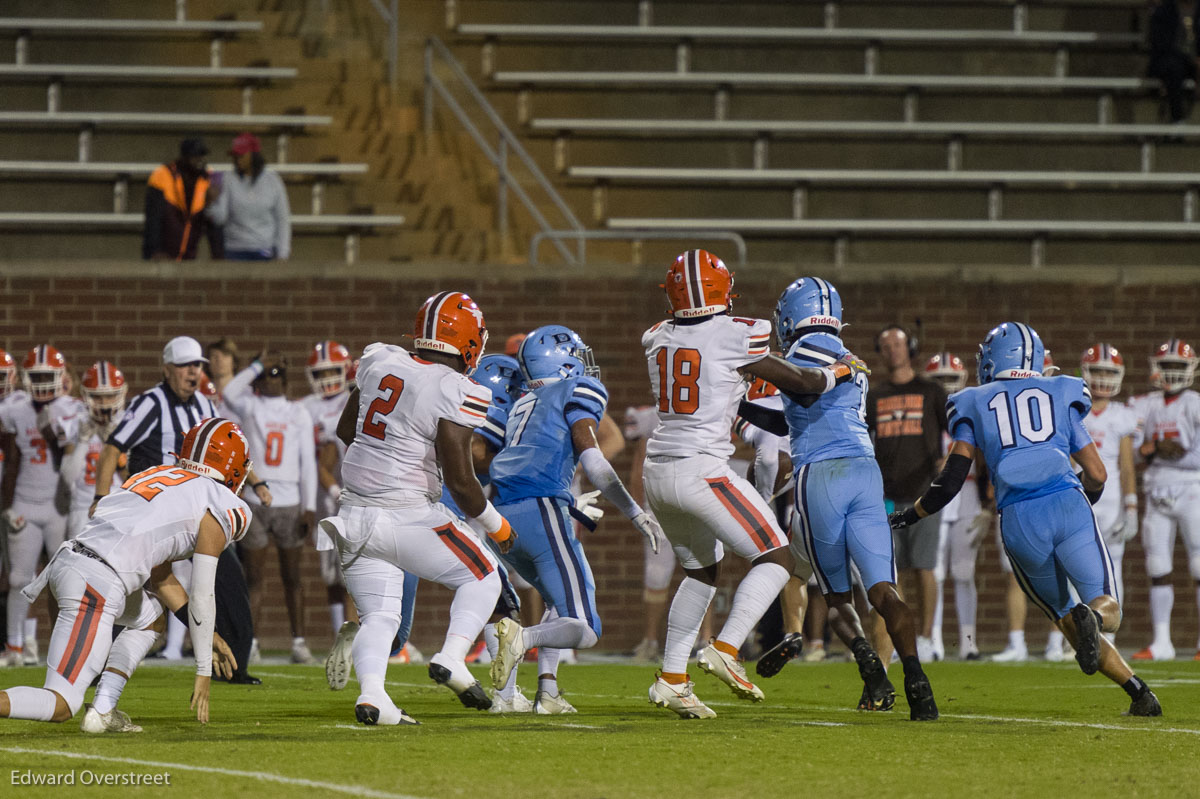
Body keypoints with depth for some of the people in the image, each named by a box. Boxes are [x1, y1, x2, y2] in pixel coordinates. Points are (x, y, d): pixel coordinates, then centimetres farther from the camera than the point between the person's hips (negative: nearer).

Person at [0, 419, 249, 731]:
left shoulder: (162, 476, 28)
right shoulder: (222, 509, 4)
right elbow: (201, 597, 0)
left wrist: (207, 635, 36)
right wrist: (203, 673, 7)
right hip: (97, 586, -8)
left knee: (150, 617, 33)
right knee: (60, 706, -6)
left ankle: (102, 711, 16)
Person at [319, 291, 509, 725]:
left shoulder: (380, 361, 4)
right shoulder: (455, 392, -15)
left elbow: (345, 429, 17)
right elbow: (460, 481, -15)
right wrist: (496, 526, 1)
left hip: (355, 511, 6)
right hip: (407, 517, -6)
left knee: (379, 616, 9)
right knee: (482, 578, 13)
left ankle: (371, 692, -14)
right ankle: (451, 658, -7)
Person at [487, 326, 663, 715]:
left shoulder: (522, 405, 26)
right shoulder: (579, 392, 6)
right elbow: (591, 459, -6)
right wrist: (635, 513, -6)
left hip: (503, 517, 7)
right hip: (542, 510, -7)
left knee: (563, 602, 28)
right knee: (584, 630, -8)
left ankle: (547, 690, 9)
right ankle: (522, 637, -36)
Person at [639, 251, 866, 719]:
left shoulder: (659, 340, 8)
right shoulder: (737, 337, -9)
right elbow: (798, 383, 4)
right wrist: (841, 372, 22)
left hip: (658, 473, 7)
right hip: (701, 470, -7)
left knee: (701, 570, 23)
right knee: (776, 559, 1)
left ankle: (672, 679, 19)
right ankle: (725, 649, -16)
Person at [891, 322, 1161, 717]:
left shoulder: (975, 405, 16)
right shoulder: (1061, 396, 19)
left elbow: (951, 479, 8)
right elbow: (1097, 476, 16)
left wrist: (910, 514, 24)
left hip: (1019, 519, 0)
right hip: (1068, 504, 0)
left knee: (1064, 617, 15)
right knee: (1108, 610, 3)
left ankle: (1135, 687, -9)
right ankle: (1092, 616, -36)